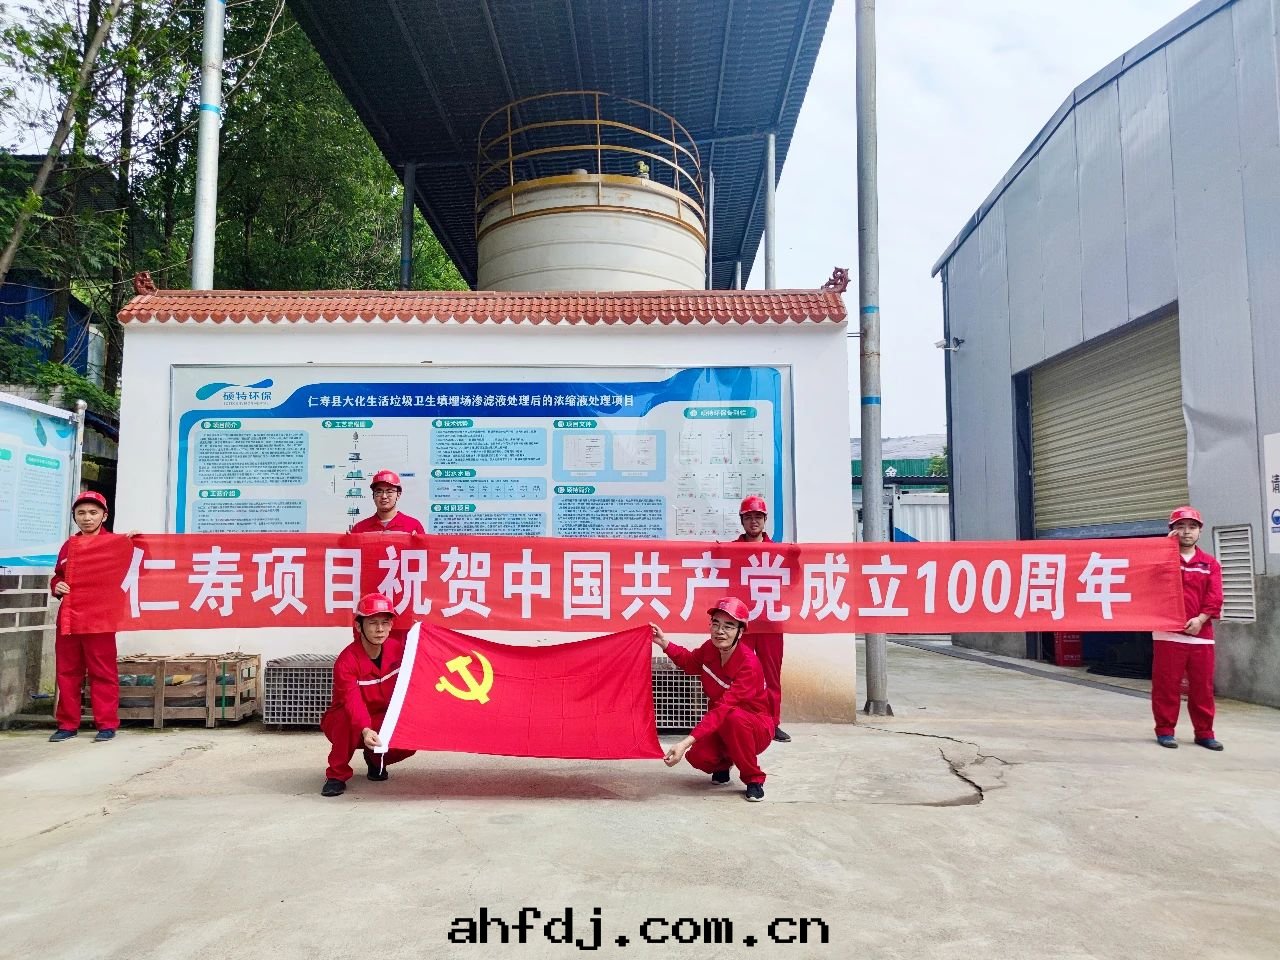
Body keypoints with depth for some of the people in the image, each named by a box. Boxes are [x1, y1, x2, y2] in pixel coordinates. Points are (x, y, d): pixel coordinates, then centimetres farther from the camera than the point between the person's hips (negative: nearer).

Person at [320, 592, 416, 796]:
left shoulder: (398, 649, -12)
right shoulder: (346, 661, -26)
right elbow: (353, 702, -40)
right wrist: (365, 730, -57)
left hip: (384, 722, 4)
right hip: (348, 722, -4)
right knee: (347, 719, -38)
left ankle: (376, 759, 12)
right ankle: (336, 775, -14)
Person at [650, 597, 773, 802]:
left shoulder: (749, 664, -30)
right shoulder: (710, 649, -10)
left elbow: (723, 710, -38)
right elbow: (691, 663, 16)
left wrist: (686, 742, -45)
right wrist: (665, 643, 0)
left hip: (755, 728, -5)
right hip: (721, 726, 5)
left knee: (734, 717, -38)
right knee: (698, 757, -24)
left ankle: (754, 779, -13)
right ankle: (723, 764, 15)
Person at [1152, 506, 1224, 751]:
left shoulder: (1210, 563, 11)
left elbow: (1214, 598, 3)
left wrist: (1201, 619, -13)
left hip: (1201, 634, 2)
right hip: (1168, 633, -2)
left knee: (1203, 686, 7)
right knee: (1166, 685, 0)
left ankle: (1204, 732, 18)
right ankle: (1165, 730, 8)